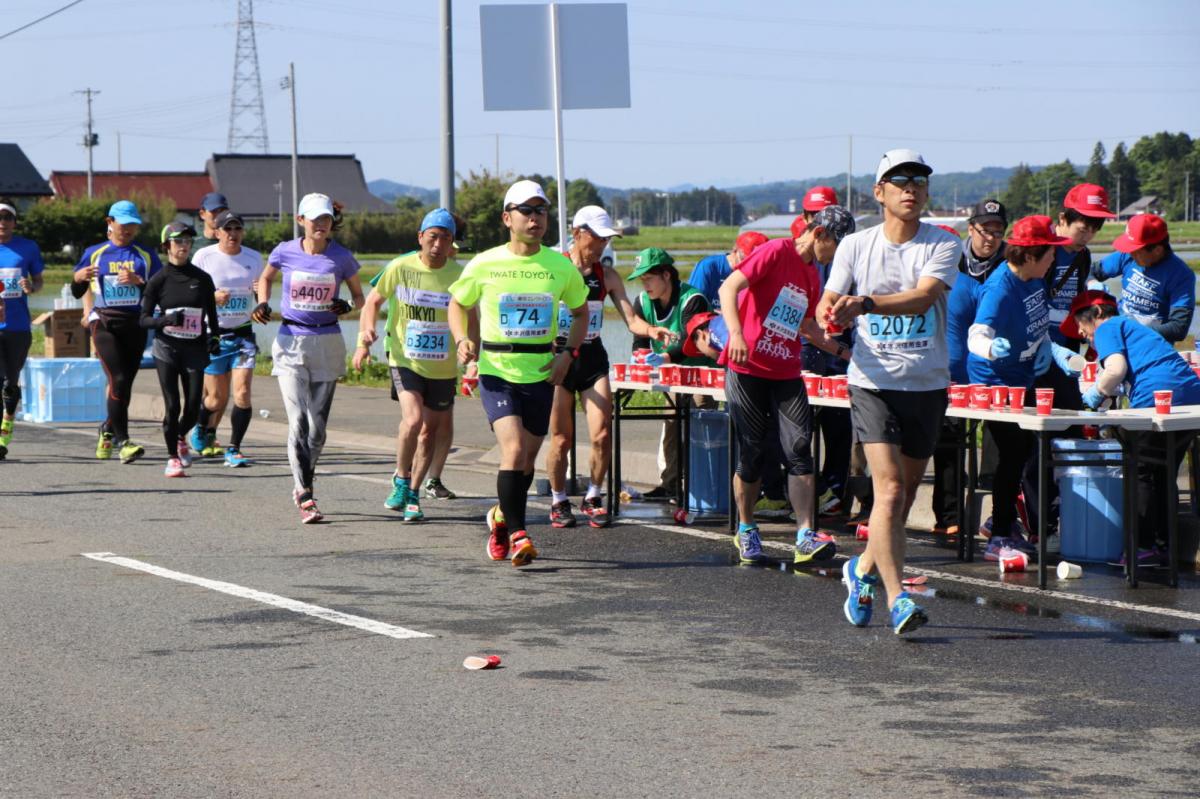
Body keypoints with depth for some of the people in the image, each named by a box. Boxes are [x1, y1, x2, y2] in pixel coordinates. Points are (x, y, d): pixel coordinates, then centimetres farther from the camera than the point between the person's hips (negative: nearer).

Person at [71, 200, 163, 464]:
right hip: (104, 322, -2)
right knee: (119, 379, -18)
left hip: (135, 324, 2)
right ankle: (122, 441, -20)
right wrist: (78, 278, -9)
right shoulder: (94, 253, 10)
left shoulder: (146, 256, 10)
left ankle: (108, 430, 31)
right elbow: (78, 293, 12)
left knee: (125, 383, 7)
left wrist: (138, 281, -15)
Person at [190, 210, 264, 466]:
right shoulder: (203, 256, -4)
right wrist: (213, 297, -21)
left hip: (243, 334, 2)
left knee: (242, 392, -13)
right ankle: (202, 432, 36)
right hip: (211, 335, -2)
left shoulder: (253, 258, 5)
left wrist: (260, 292, -8)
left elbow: (260, 299, 16)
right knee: (217, 397, 4)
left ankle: (233, 450, -4)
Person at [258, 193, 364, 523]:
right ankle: (306, 498, -14)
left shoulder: (341, 257, -2)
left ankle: (302, 483, 30)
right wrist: (262, 302, 0)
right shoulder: (285, 252, -2)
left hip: (327, 343, 1)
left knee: (317, 427, 7)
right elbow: (266, 277, 18)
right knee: (298, 422, -13)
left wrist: (347, 306, -12)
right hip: (291, 343, -1)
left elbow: (359, 297, 9)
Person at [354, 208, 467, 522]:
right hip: (405, 361, -2)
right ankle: (401, 481, 3)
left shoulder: (459, 275, -8)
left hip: (443, 368, 2)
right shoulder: (400, 268, -9)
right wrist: (365, 337, -9)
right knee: (413, 420, -22)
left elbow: (471, 319, 2)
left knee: (430, 433, 10)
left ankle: (412, 495, 29)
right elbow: (373, 301, 5)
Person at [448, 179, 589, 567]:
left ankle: (502, 516, 37)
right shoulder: (484, 265, -4)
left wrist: (568, 353, 1)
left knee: (527, 458, 11)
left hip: (541, 374, 3)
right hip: (496, 371, -3)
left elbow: (581, 312, 16)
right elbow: (457, 304, 11)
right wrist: (461, 340, -7)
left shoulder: (561, 266, 1)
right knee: (514, 449, -19)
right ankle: (517, 533, -11)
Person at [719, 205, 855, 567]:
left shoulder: (812, 275, 16)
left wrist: (842, 351, 25)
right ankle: (746, 531, 20)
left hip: (786, 375, 6)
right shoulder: (776, 252, -7)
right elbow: (729, 288, -18)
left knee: (799, 451, -8)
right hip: (747, 370, -6)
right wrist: (736, 334, -31)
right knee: (751, 455, 2)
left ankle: (806, 537, -13)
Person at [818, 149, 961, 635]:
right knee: (889, 490, -15)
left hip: (928, 385, 2)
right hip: (873, 382, -1)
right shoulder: (855, 246, 5)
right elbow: (826, 306, 3)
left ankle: (864, 570, 36)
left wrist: (865, 303, -32)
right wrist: (832, 313, -22)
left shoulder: (943, 245, -1)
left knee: (905, 495, 12)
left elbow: (923, 297, -18)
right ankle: (897, 599, -18)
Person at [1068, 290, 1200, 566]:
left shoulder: (1107, 328, 6)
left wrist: (1096, 393, 6)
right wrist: (1108, 394, 27)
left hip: (1159, 402, -9)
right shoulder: (1133, 327, 32)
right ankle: (1164, 545, 17)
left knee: (1140, 473, 1)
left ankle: (1144, 546, 0)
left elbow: (1116, 369, -10)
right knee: (1164, 475, 16)